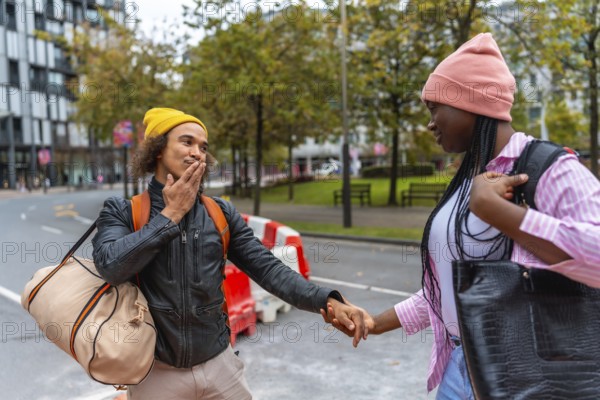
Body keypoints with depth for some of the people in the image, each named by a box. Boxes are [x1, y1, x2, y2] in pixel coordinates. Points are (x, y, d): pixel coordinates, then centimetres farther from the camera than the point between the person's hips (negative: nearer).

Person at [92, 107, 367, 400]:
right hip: (156, 371, -2)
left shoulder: (221, 214, 1)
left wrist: (327, 301, -17)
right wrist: (171, 214, -15)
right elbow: (111, 266, -22)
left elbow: (267, 268, -5)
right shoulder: (121, 211, -4)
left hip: (219, 364, 2)